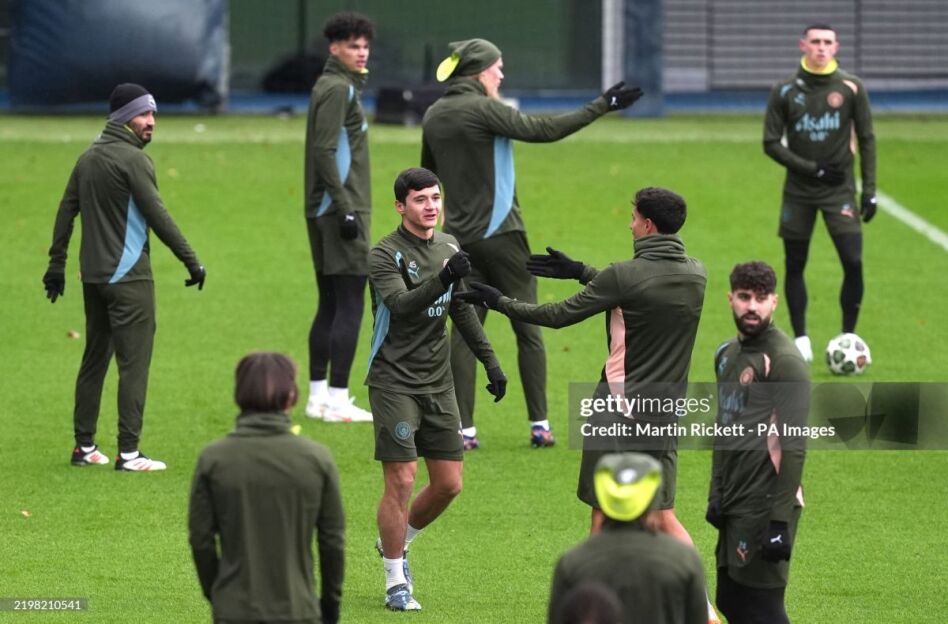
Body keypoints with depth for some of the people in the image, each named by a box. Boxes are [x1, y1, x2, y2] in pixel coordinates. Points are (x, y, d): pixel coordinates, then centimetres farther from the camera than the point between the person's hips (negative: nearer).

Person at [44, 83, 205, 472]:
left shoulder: (87, 159, 12)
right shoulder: (132, 159, -12)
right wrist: (192, 262, -12)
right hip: (127, 276, -8)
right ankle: (128, 453, -9)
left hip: (93, 276, 8)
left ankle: (84, 447, 19)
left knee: (94, 358, 15)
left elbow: (66, 212, 14)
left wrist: (57, 265, 19)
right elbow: (157, 215, -16)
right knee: (134, 362, -6)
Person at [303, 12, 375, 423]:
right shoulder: (338, 89, -12)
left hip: (324, 210, 10)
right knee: (350, 305, -8)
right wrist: (345, 207, -21)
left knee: (330, 305, 13)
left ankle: (318, 396, 16)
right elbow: (324, 151, -20)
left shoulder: (332, 87, 17)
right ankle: (337, 400, -9)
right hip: (340, 208, -10)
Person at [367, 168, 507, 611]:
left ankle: (395, 543, 31)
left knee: (449, 483, 6)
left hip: (438, 385, 7)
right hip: (394, 384, -6)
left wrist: (490, 361, 19)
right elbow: (401, 305, -29)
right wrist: (443, 278, -42)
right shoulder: (385, 255, -11)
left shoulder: (448, 247, 10)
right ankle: (396, 583, 3)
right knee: (401, 481, -9)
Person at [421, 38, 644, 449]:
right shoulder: (483, 109, -13)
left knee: (465, 330, 5)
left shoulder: (433, 117, 8)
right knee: (528, 328, 4)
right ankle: (539, 425, 3)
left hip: (460, 238, 6)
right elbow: (543, 130, -18)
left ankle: (464, 430, -1)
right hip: (500, 235, -6)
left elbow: (427, 176, 18)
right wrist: (600, 107, -15)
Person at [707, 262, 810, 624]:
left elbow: (793, 447, -18)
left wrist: (781, 521, -22)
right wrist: (716, 496, 20)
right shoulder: (727, 354, 13)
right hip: (734, 506, 9)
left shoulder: (784, 361, -14)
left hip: (764, 508, -9)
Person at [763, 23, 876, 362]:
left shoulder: (851, 88, -2)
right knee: (794, 266, 4)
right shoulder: (786, 90, -2)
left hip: (839, 190, -1)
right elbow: (771, 143, -1)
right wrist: (812, 168, -11)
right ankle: (801, 340, 16)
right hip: (799, 191, 1)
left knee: (853, 262, -12)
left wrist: (869, 190, -1)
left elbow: (866, 139, 5)